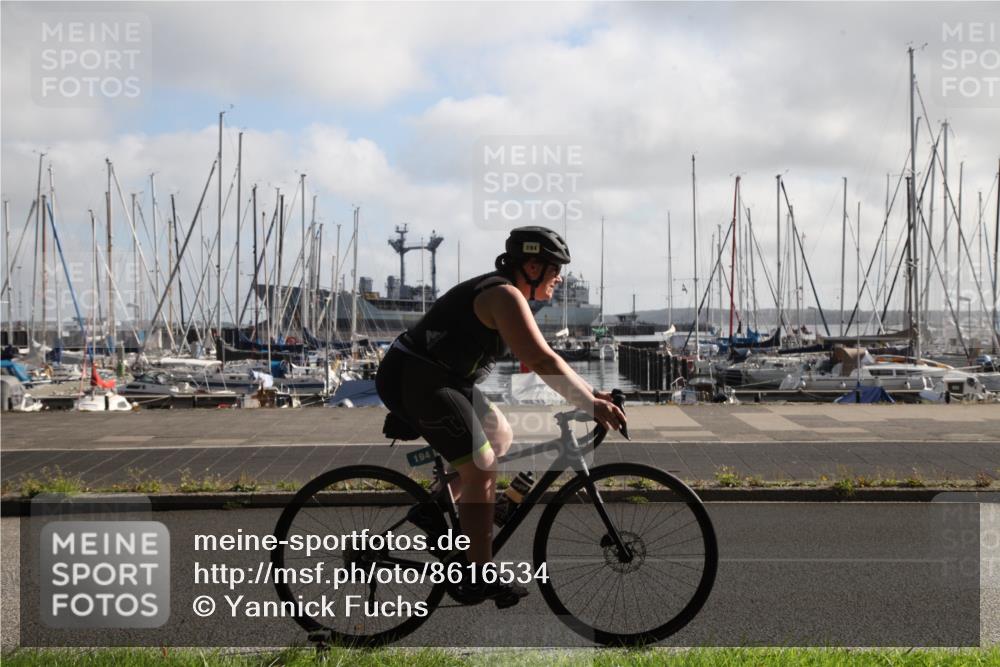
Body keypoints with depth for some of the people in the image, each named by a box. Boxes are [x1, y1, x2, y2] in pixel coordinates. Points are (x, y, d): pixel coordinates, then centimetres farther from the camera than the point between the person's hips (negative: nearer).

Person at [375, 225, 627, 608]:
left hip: (443, 378, 11)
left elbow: (537, 361, 20)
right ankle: (482, 580, -7)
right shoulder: (505, 296, -16)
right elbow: (543, 362, -25)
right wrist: (590, 404, -24)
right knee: (482, 470, -12)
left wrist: (590, 394, 12)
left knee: (501, 438, 21)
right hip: (415, 380, -11)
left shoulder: (505, 295, 16)